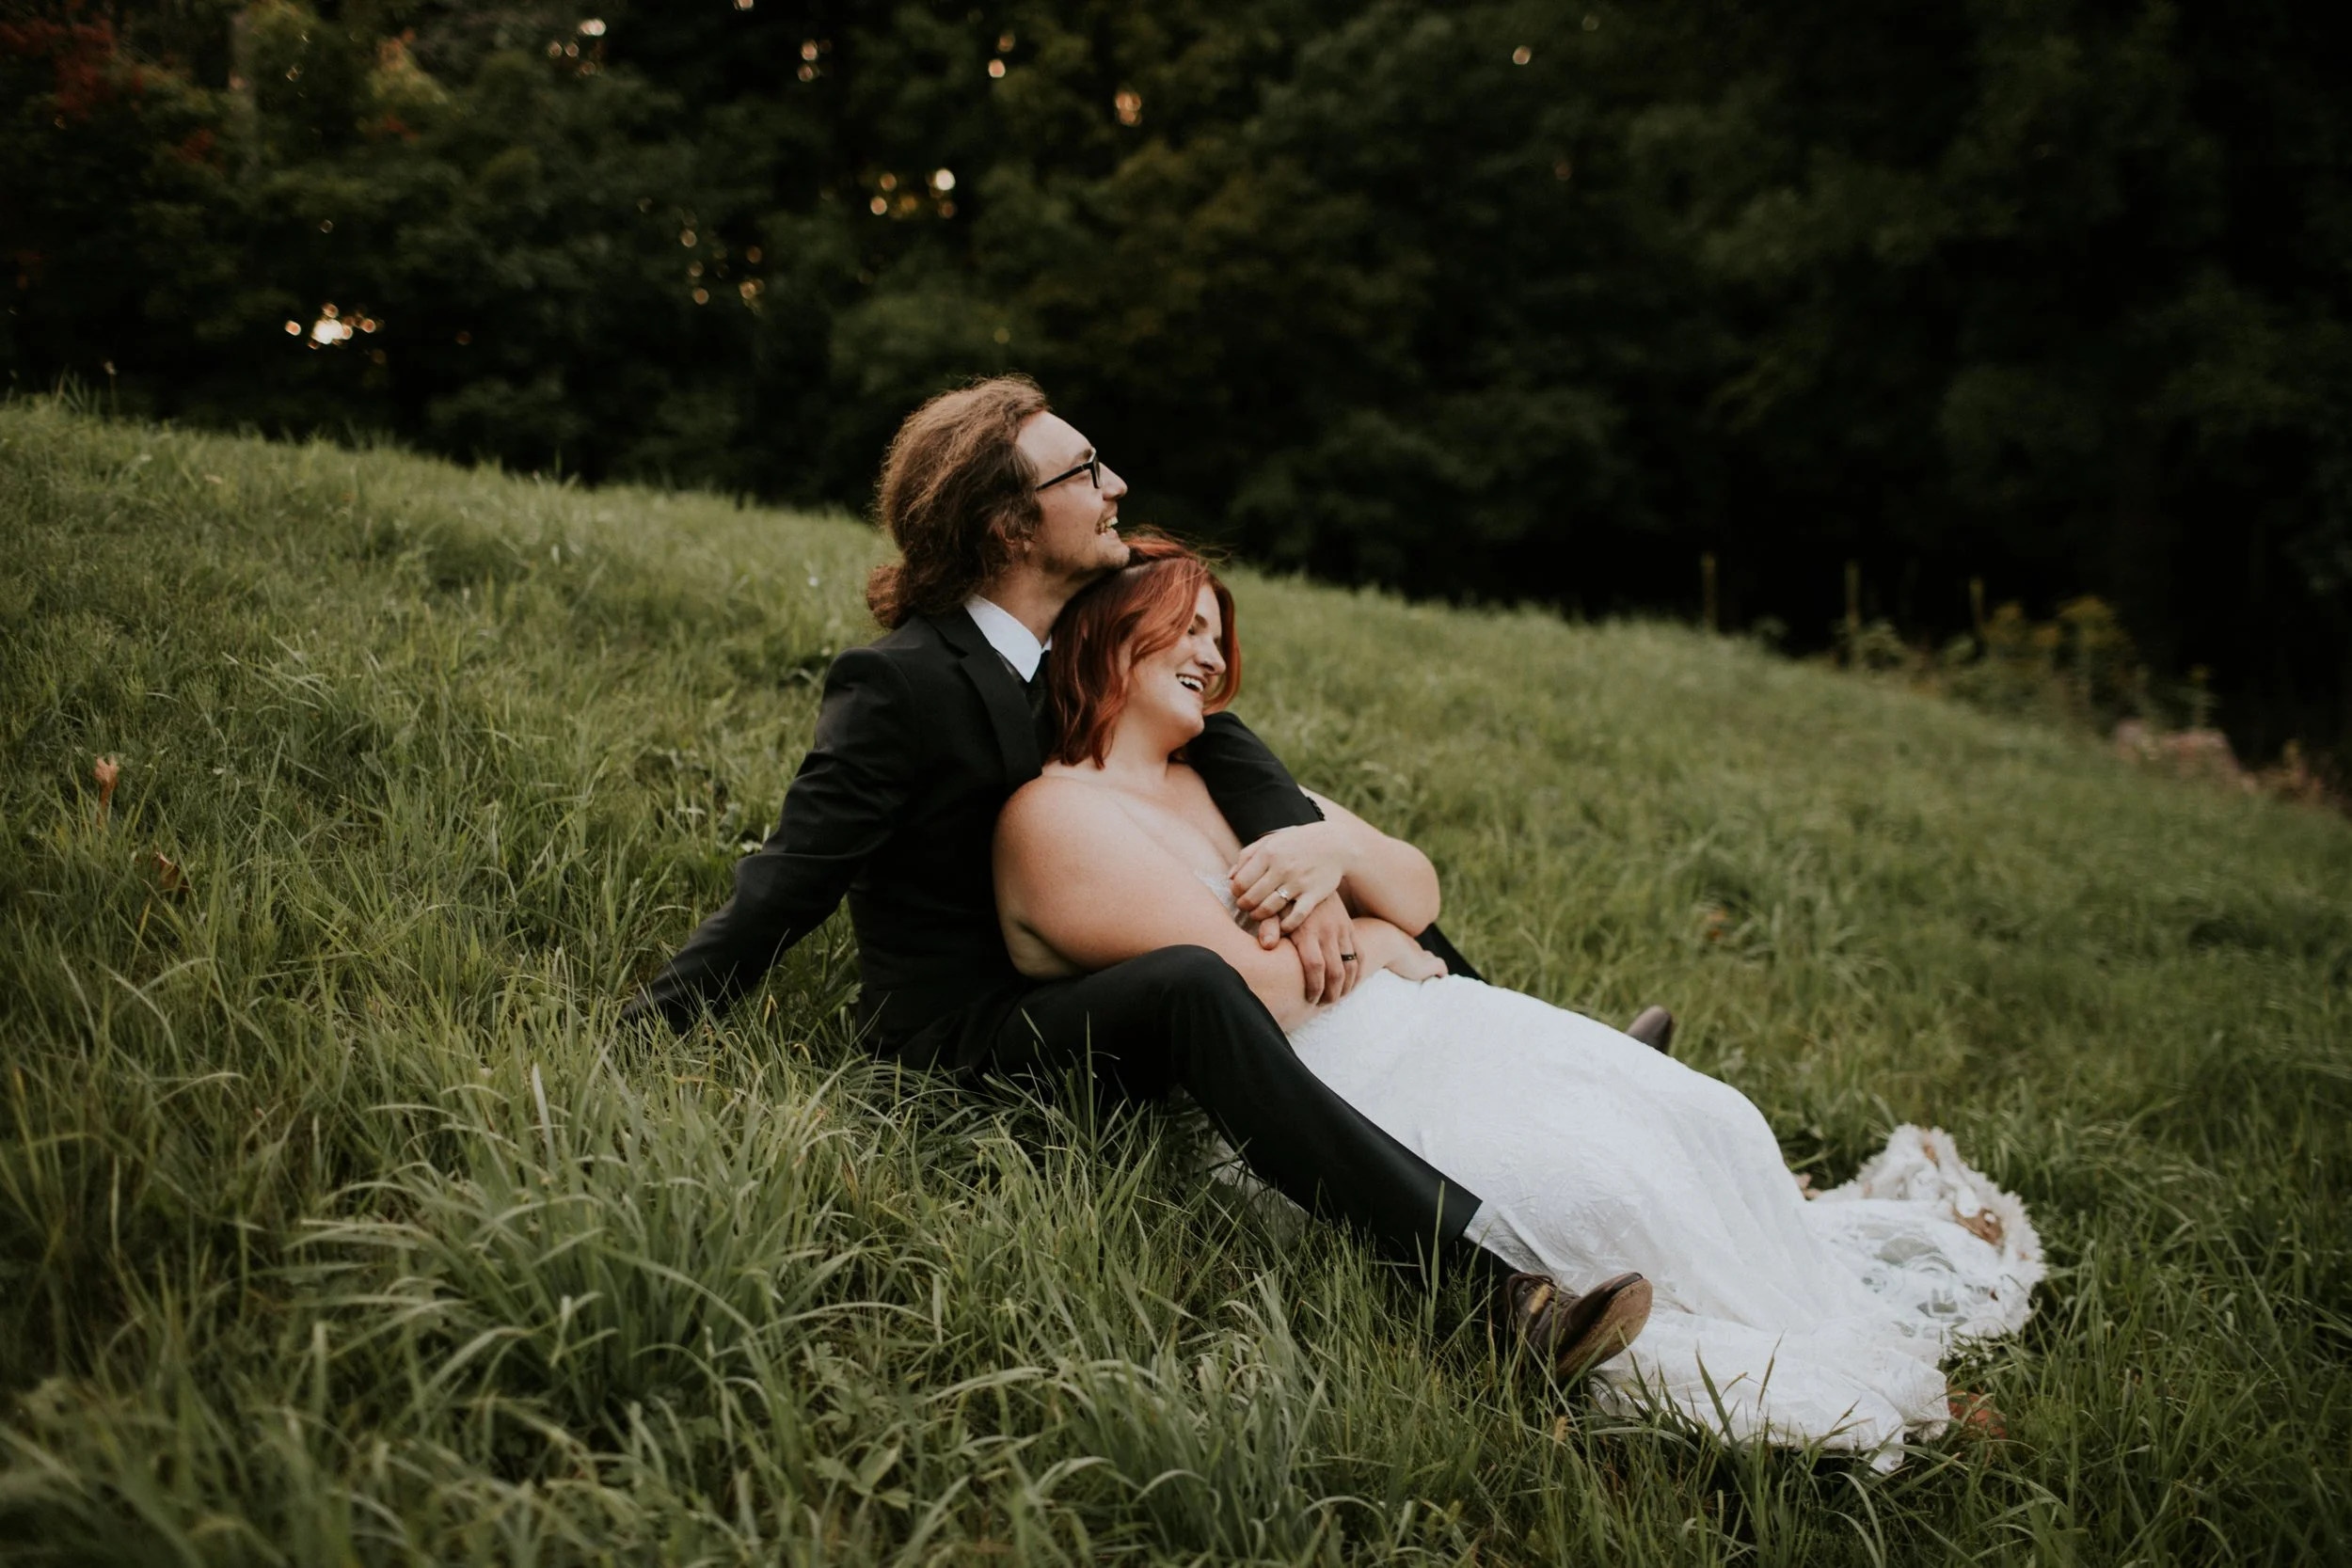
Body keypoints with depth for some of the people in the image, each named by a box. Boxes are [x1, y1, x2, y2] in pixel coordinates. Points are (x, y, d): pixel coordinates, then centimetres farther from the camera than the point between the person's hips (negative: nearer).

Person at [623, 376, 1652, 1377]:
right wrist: (649, 1033, -23)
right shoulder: (899, 683, -18)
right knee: (1191, 984, -39)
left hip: (1074, 987, 9)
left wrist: (1310, 861, -20)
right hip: (960, 1030, -9)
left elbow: (1209, 736, -1)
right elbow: (791, 882, -18)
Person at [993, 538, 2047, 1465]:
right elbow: (1255, 987, -17)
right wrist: (1372, 945, 1)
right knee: (1595, 1187, -24)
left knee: (1704, 1122, -4)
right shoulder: (1056, 813, -8)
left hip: (1414, 1022, 9)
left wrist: (1337, 846, -6)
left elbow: (1418, 896, 16)